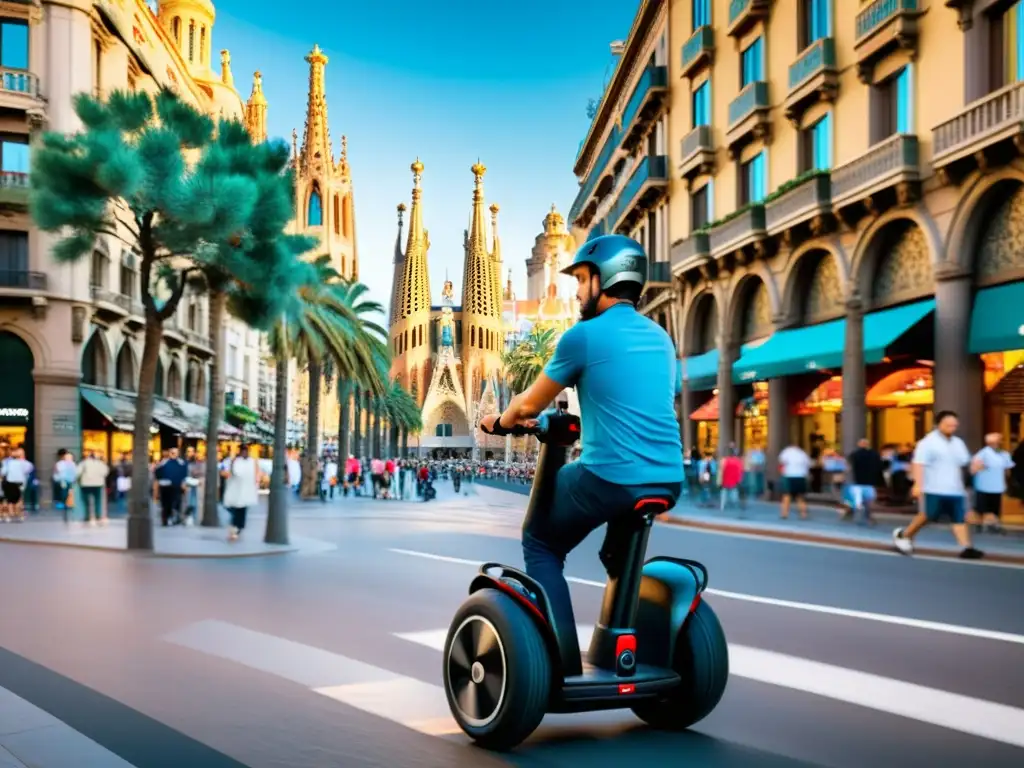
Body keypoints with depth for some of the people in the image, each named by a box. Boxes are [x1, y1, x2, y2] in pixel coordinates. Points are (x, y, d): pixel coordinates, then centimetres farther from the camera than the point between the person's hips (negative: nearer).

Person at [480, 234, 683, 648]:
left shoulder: (584, 335, -5)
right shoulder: (660, 337, 14)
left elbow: (530, 404, 5)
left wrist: (501, 420, 26)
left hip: (611, 477, -7)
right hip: (668, 479, 7)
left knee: (540, 543, 15)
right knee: (617, 551, 32)